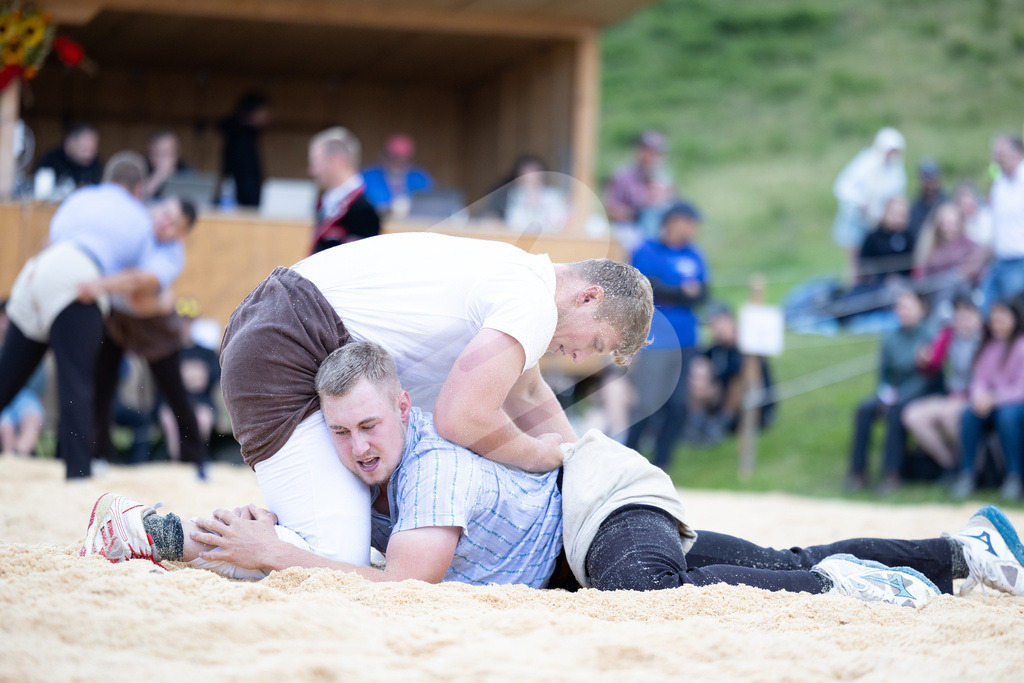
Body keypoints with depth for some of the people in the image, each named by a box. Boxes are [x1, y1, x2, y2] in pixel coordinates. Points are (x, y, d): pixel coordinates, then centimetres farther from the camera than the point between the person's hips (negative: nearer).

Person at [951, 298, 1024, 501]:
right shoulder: (989, 347, 12)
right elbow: (979, 379, 9)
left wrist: (994, 399, -23)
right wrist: (979, 395, -14)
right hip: (989, 403, 5)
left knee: (1008, 414, -37)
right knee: (969, 413, -26)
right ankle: (966, 475, -24)